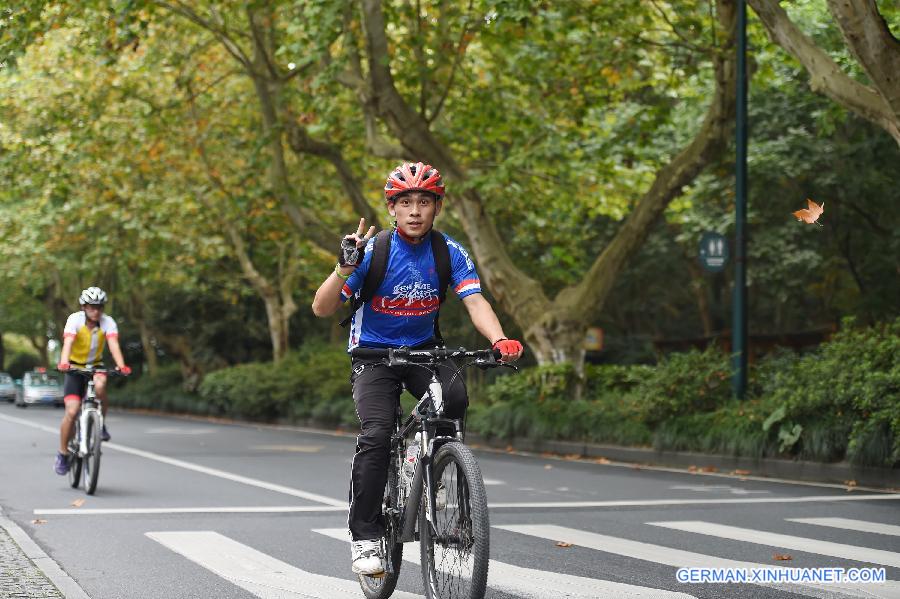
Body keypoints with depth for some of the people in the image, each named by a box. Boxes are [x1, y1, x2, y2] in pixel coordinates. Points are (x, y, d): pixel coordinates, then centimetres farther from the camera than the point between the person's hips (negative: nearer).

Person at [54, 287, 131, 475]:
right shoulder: (75, 319, -18)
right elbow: (68, 342, -33)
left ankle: (101, 424, -11)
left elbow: (113, 344, -28)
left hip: (95, 366, 1)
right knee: (72, 412, -14)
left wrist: (121, 366, -46)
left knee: (100, 385, -35)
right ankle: (62, 453, 4)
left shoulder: (107, 322, -14)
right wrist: (63, 363, -51)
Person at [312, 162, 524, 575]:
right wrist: (345, 267, -35)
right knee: (376, 436, -23)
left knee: (454, 397, -28)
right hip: (374, 354, -2)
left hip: (423, 349, 2)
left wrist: (499, 340, -39)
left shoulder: (449, 252, -8)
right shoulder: (373, 251, -15)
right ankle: (365, 536, -11)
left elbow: (475, 301, -20)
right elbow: (322, 309, -18)